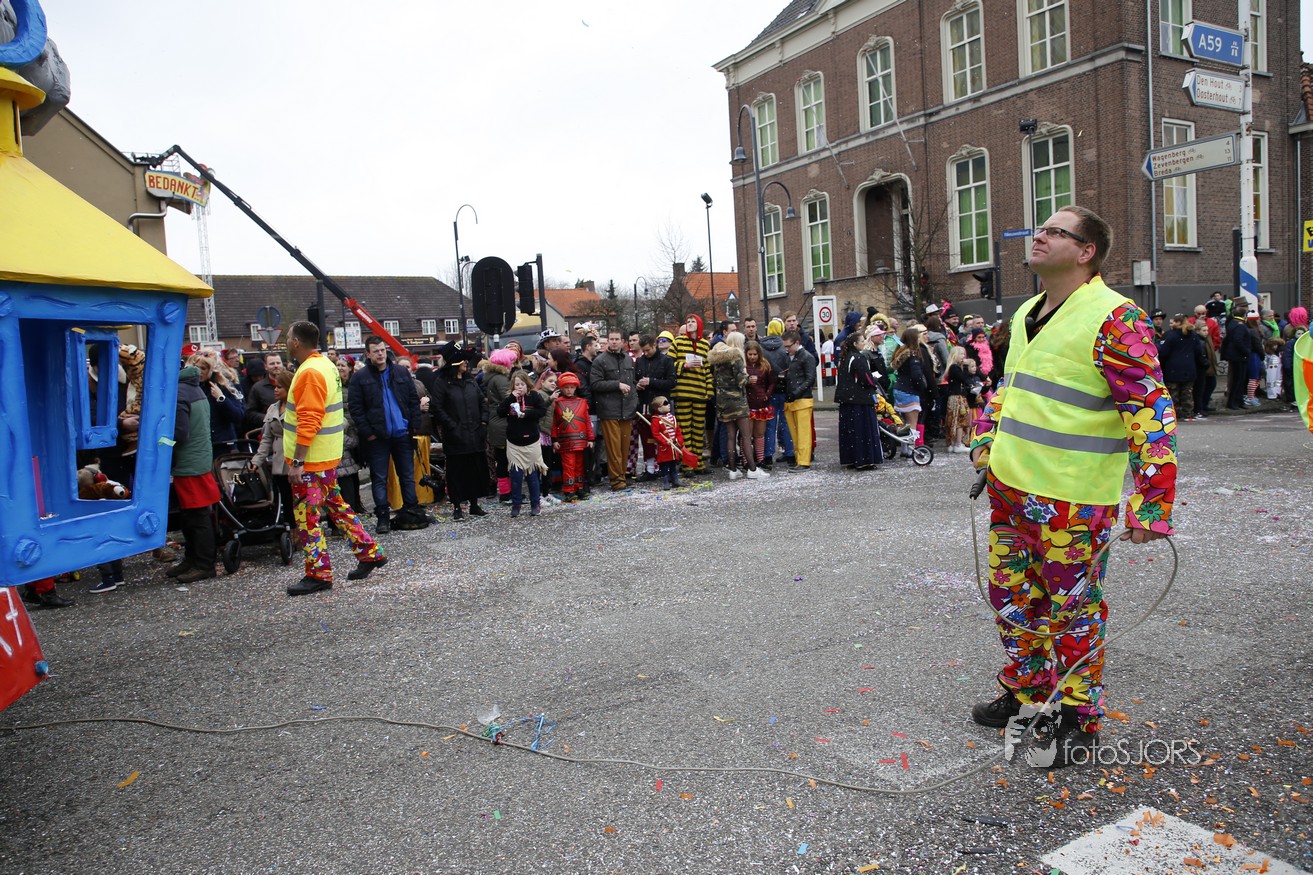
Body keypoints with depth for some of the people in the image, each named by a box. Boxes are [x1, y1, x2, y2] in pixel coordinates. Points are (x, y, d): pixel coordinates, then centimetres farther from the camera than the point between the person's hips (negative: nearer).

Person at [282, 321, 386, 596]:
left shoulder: (310, 372, -18)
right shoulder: (326, 366, 13)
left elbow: (308, 422, -24)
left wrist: (297, 461, -23)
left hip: (312, 461, -10)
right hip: (328, 456, 10)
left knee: (306, 517, -1)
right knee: (336, 506, 18)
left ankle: (319, 574, 7)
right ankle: (370, 553, 23)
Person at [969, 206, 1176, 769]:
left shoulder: (1113, 318, -15)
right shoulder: (1027, 313, 10)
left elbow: (1150, 411, -18)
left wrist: (1150, 506, -22)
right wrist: (986, 443, 17)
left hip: (1071, 499, -8)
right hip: (1010, 487, 8)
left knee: (1073, 607, 7)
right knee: (1012, 594, 18)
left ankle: (1078, 720, 26)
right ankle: (1026, 688, 39)